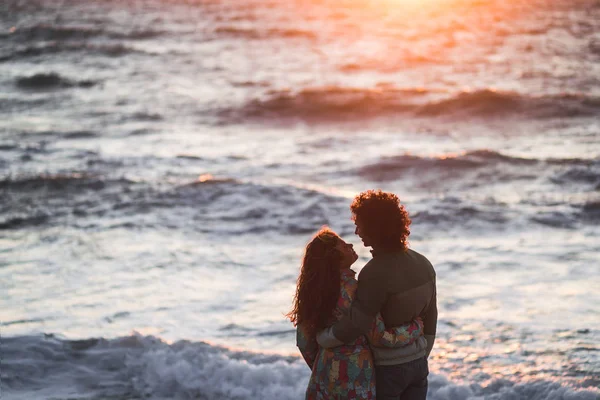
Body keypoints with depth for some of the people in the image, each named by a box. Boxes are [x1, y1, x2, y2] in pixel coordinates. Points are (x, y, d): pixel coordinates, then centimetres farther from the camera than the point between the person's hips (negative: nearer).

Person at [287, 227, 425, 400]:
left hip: (326, 372, 5)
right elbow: (380, 336, -20)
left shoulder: (313, 288, -1)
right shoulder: (356, 291, -20)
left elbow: (304, 341, 5)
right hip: (356, 376, -5)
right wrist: (416, 327, -4)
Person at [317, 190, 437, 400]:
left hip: (385, 369, -7)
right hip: (418, 364, 7)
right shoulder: (423, 264, 1)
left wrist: (319, 339, -8)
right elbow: (430, 320, 9)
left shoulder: (376, 273, -24)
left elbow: (354, 326, -25)